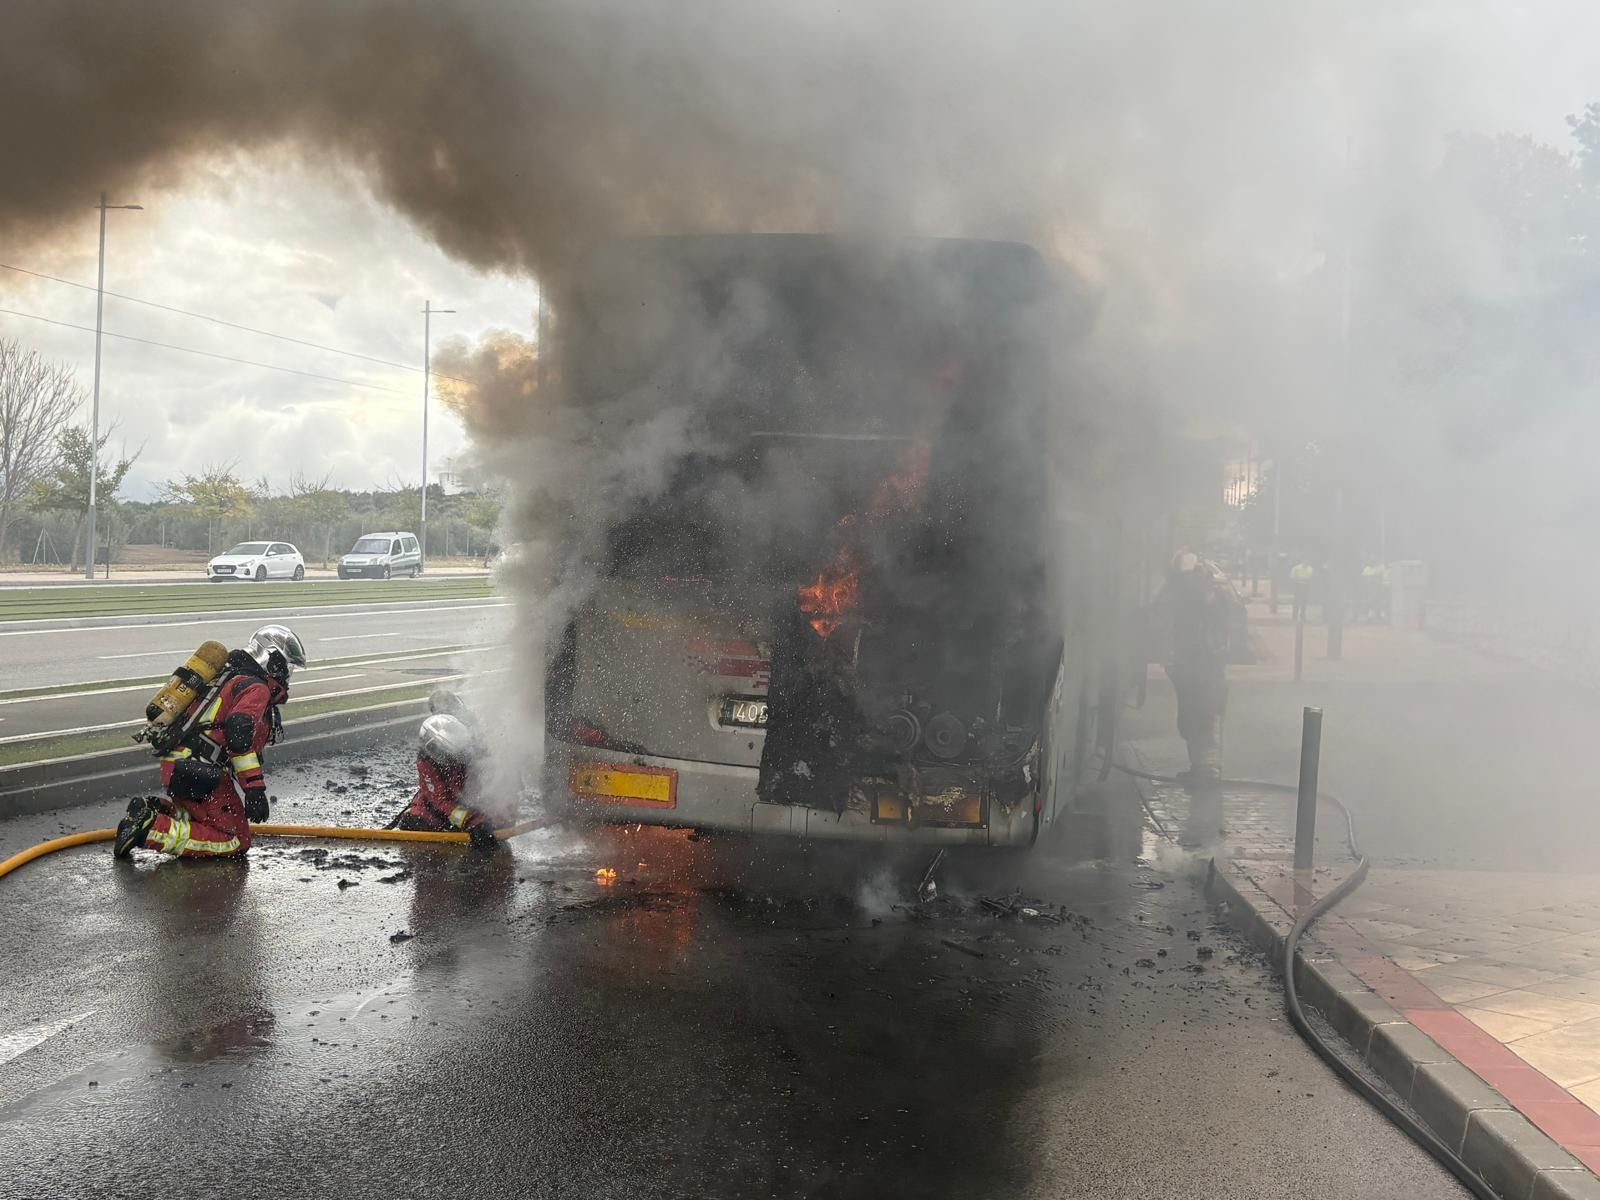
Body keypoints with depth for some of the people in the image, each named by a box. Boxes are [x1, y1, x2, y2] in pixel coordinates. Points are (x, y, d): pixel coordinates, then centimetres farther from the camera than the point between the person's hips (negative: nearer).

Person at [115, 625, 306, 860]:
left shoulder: (229, 677, 24)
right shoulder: (257, 688, -7)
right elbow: (238, 735, -23)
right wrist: (255, 789, -23)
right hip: (199, 776, -10)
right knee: (235, 842, -9)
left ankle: (155, 809, 7)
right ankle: (153, 831, -17)